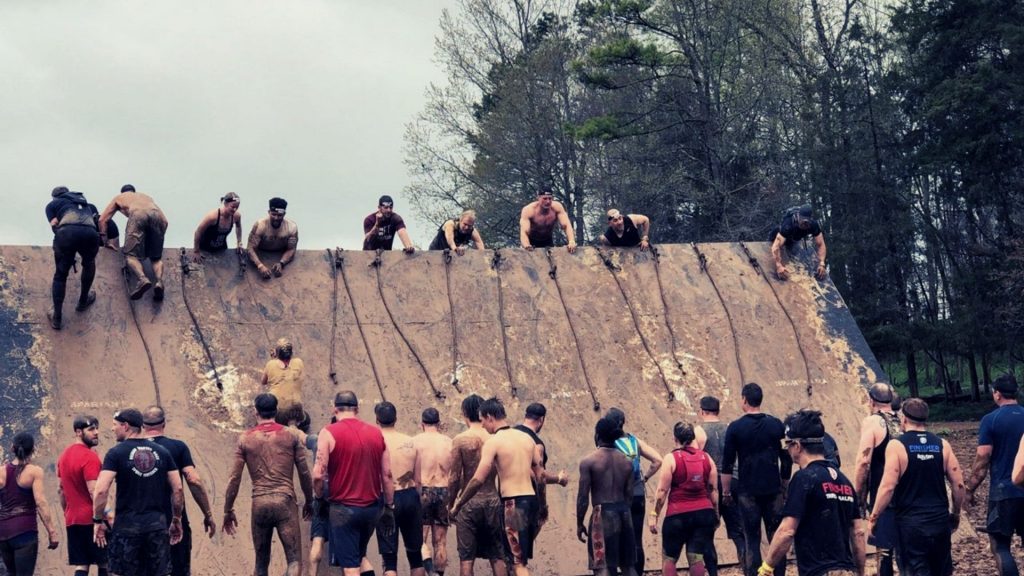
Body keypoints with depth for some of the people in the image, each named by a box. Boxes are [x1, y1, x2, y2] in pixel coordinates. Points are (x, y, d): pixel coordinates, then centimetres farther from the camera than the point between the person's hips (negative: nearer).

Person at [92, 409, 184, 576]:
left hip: (127, 526, -3)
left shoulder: (116, 453, -4)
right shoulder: (162, 452, 8)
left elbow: (101, 490, -13)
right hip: (157, 525, 3)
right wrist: (176, 520, 15)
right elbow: (177, 489, 6)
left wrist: (98, 520, -1)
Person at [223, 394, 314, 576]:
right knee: (294, 560, -3)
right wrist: (309, 501, 20)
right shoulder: (290, 435, 4)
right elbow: (304, 473, 6)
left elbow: (234, 478, 3)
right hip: (285, 501, -2)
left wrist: (228, 510, 12)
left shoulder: (245, 438, 5)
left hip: (259, 504, 2)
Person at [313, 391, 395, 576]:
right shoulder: (376, 433, 5)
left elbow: (318, 474, -12)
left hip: (343, 508, -4)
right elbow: (387, 475, 6)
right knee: (360, 555, 25)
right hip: (372, 507, 4)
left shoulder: (328, 433, -6)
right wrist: (389, 508, 13)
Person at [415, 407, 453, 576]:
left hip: (423, 491, -3)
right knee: (440, 541, 11)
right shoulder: (449, 442, 5)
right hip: (444, 491, 3)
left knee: (420, 537, 2)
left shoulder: (416, 441, -3)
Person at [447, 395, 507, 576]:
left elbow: (454, 478, -7)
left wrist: (450, 505, 4)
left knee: (466, 558, 3)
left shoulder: (460, 440, -8)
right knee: (497, 556, 11)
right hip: (493, 500, 3)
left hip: (469, 502, -3)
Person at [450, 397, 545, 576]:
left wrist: (458, 505, -3)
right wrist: (541, 507, 23)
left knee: (518, 561, -2)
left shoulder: (493, 442, -8)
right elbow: (541, 476, 14)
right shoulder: (527, 437, 12)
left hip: (513, 503, -7)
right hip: (531, 500, 7)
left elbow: (478, 479, -13)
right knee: (521, 557, 16)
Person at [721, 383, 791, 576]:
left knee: (752, 539, 2)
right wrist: (784, 485, 19)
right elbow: (787, 460, 8)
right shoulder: (776, 424, 3)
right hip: (773, 490, 2)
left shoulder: (735, 427, -5)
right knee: (776, 537, 9)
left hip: (748, 492, -2)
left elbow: (727, 464, -4)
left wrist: (726, 492, 4)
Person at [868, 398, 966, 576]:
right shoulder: (942, 445, 3)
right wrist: (956, 514, 18)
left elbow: (888, 487, -14)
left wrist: (873, 517, -4)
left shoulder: (897, 446, -8)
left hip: (911, 523, -4)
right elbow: (958, 484, 4)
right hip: (940, 521, 4)